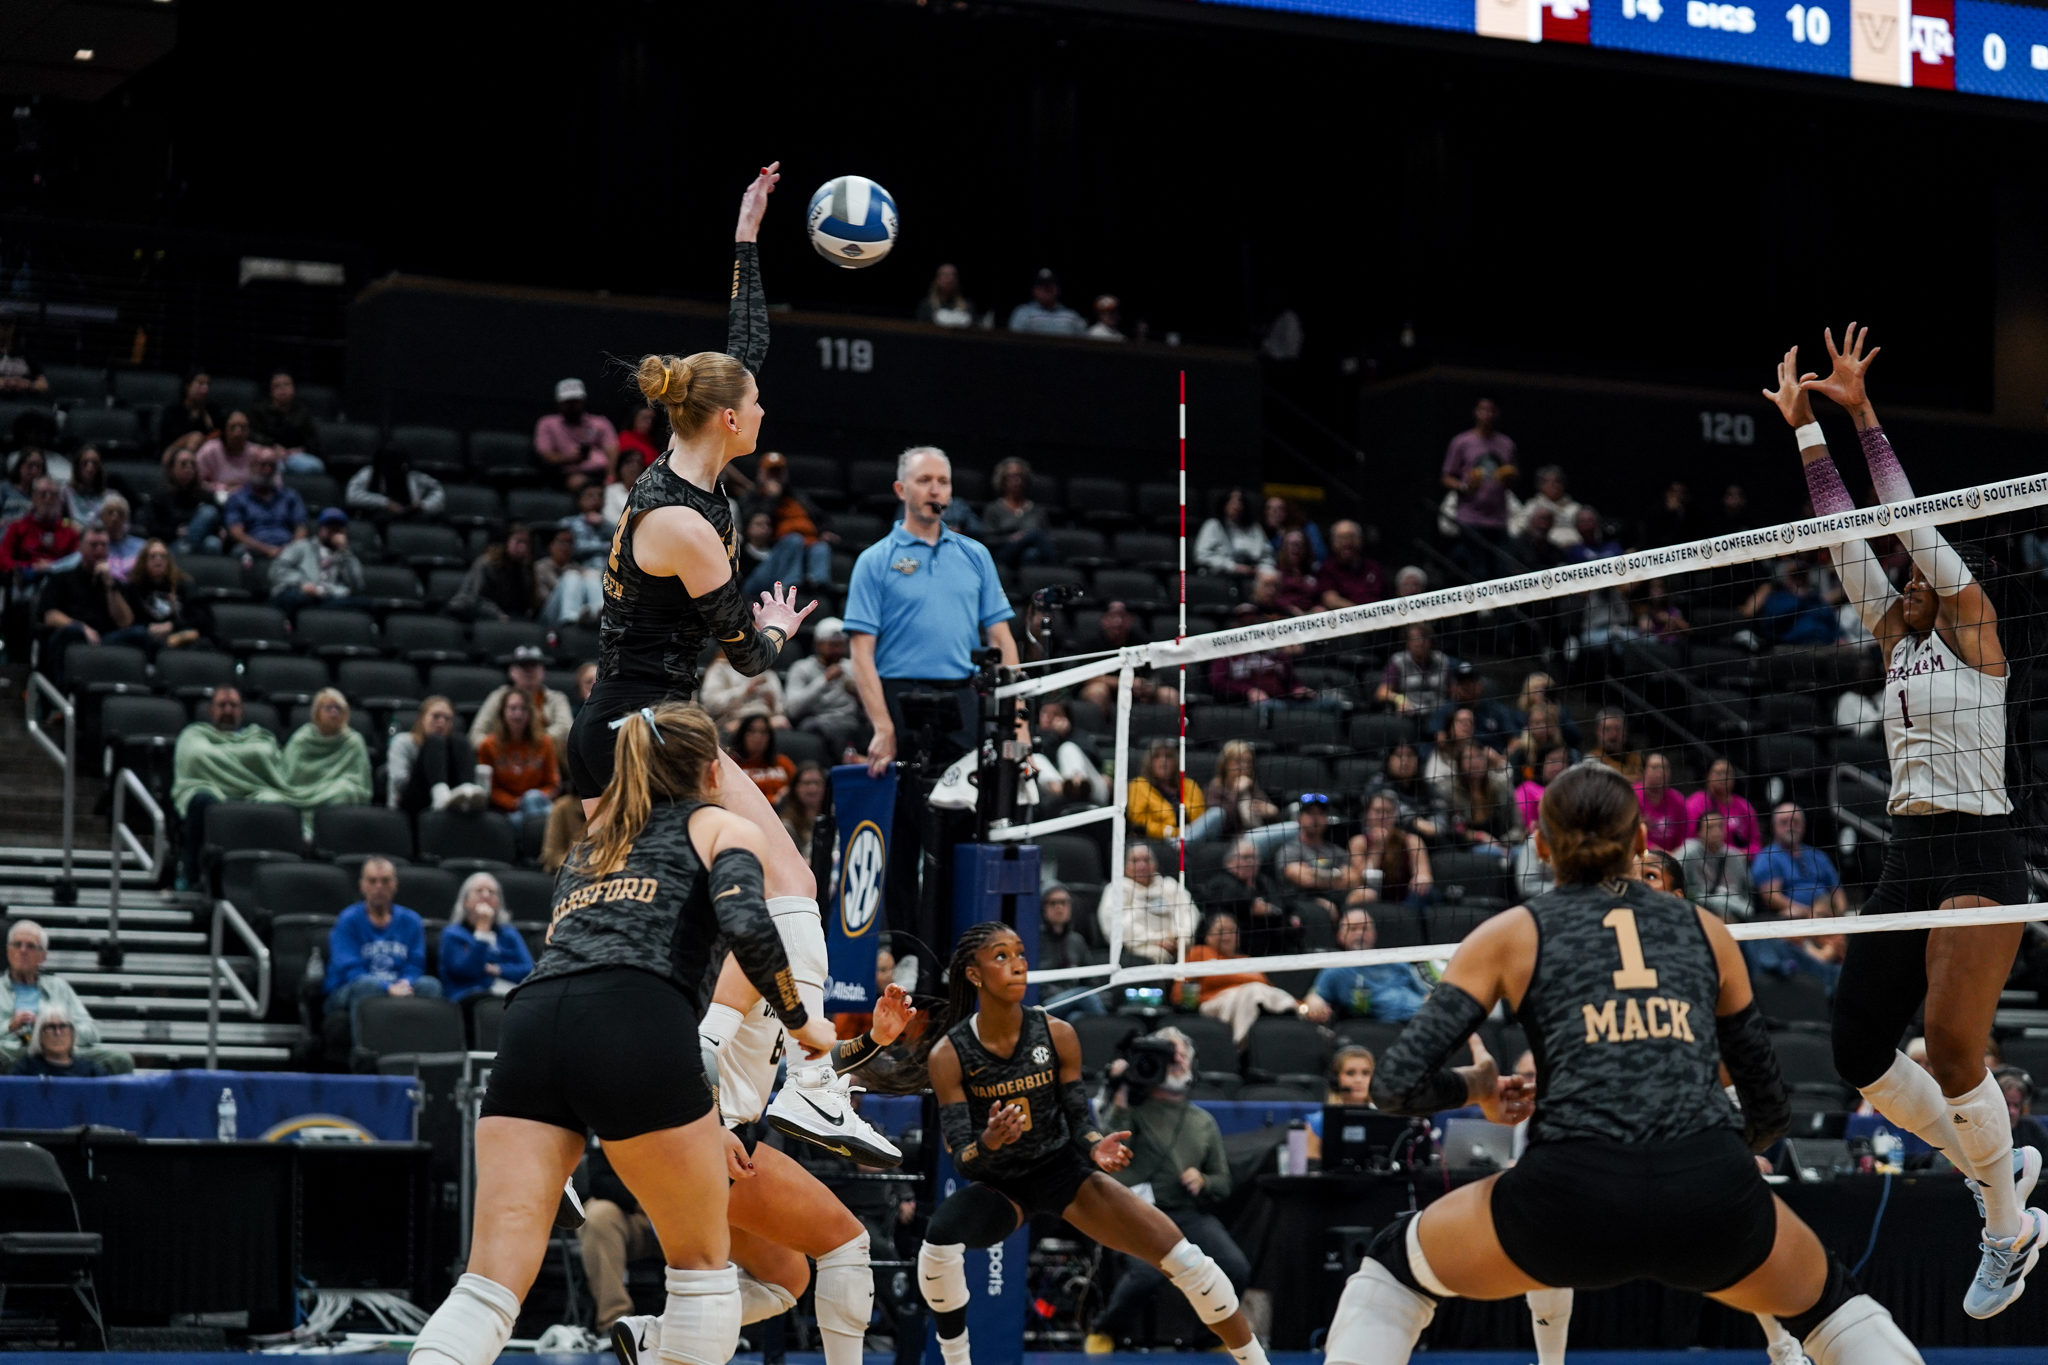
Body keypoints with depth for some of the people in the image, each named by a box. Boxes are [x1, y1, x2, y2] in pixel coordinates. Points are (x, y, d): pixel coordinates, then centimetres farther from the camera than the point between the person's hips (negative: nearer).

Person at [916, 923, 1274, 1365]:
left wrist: (1095, 1149, -27)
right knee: (939, 1242, -34)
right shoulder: (949, 1054, -18)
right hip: (999, 1184, -2)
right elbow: (961, 1158, -19)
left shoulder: (1056, 1035, -12)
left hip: (1063, 1170, 2)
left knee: (1186, 1259, -9)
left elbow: (1079, 1121, -4)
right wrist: (988, 1141, -42)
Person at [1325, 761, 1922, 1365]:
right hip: (1714, 1199, 2)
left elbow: (1397, 1084, 6)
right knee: (1829, 1299, 33)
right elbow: (1771, 1109, 26)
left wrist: (1476, 1086, 26)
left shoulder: (1511, 934, 15)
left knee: (1394, 1266, 26)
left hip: (1573, 1200, -2)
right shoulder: (1705, 932, 22)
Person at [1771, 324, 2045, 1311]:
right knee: (1858, 1053, 3)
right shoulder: (1902, 640, 16)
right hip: (1907, 861, 8)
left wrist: (1864, 415, -8)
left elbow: (1913, 523, -7)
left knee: (1951, 1056, -13)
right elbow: (1850, 542, 15)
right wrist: (1807, 431, 13)